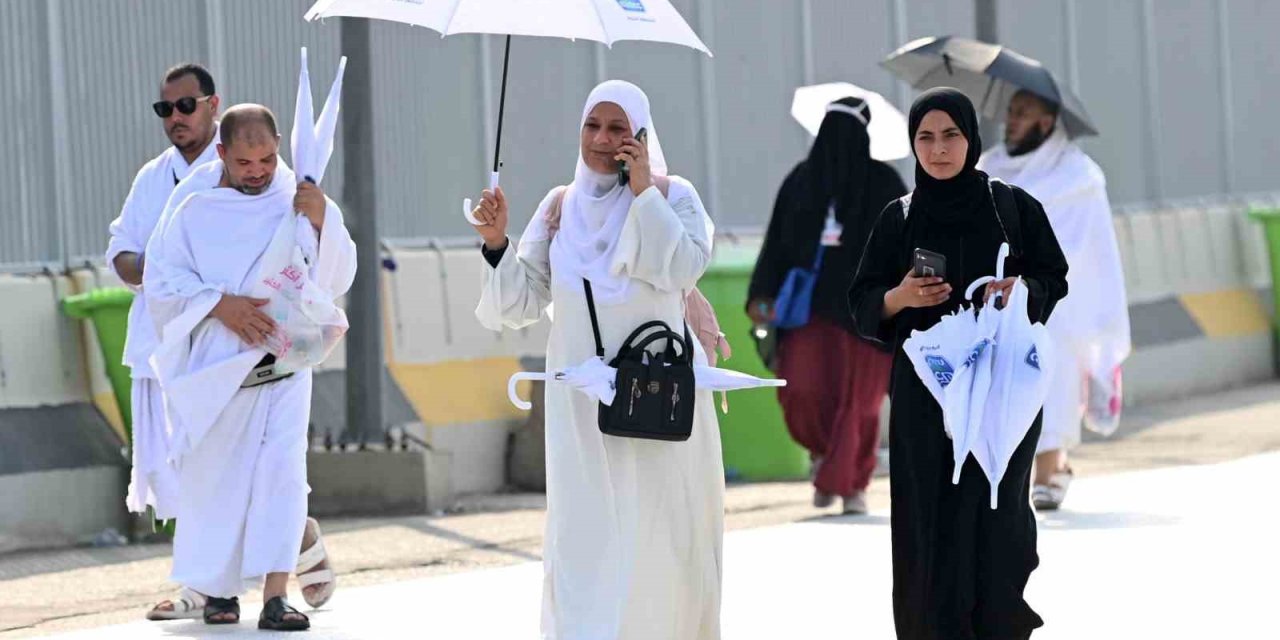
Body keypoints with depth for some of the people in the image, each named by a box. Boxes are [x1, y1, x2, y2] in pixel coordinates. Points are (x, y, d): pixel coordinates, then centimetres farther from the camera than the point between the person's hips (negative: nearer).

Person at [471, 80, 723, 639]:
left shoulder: (672, 196, 2)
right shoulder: (561, 206, 10)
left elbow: (683, 269, -16)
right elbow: (522, 303, 9)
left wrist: (643, 191, -13)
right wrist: (497, 242, -7)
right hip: (582, 404, 2)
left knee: (658, 533, 0)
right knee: (585, 538, -3)